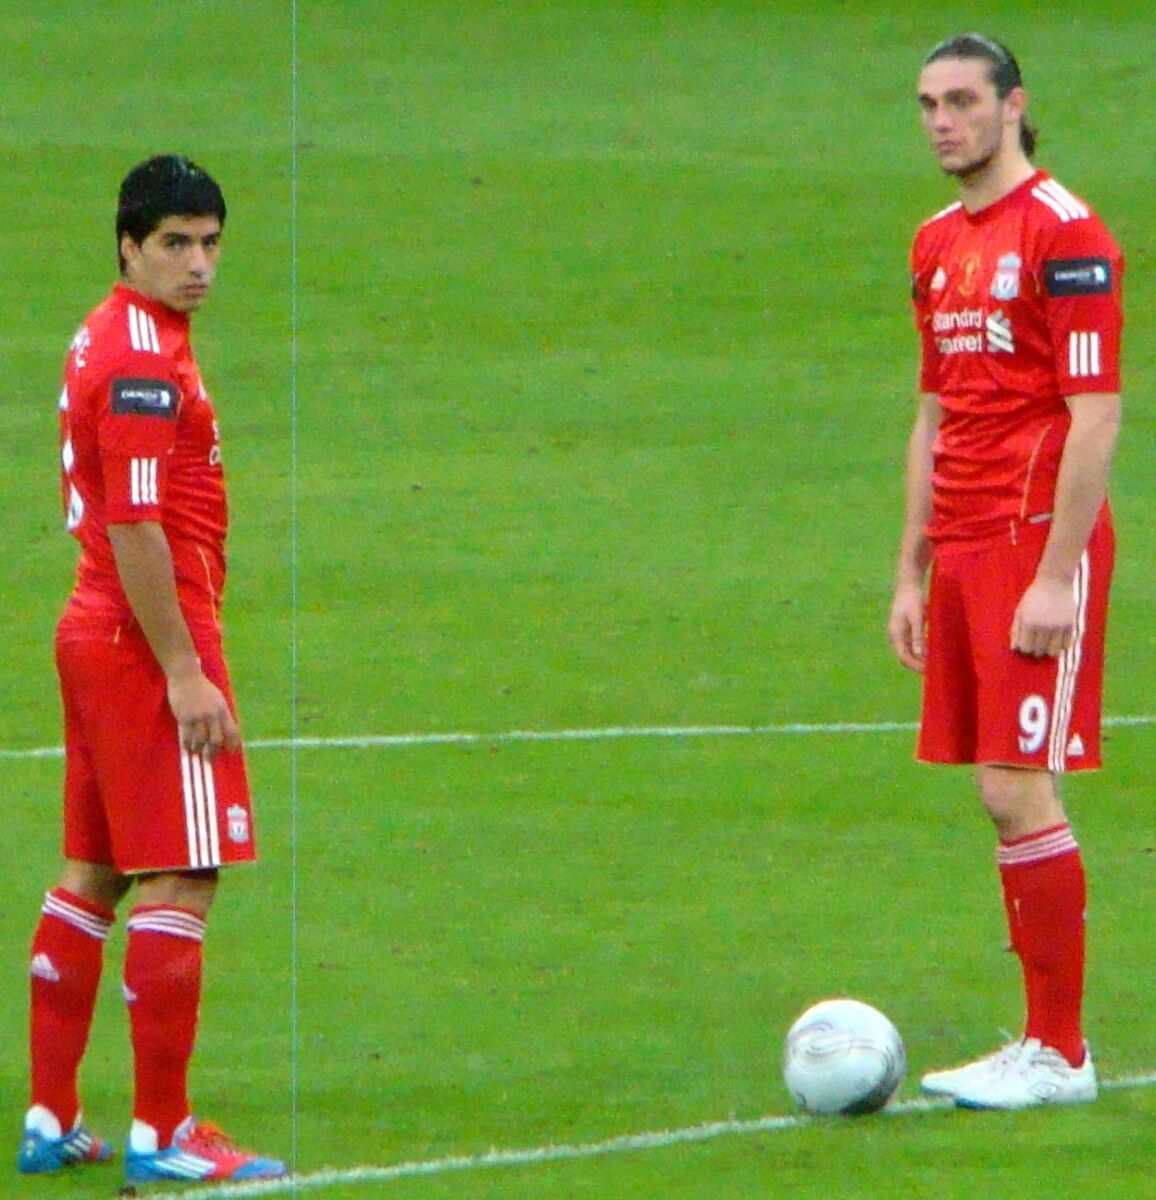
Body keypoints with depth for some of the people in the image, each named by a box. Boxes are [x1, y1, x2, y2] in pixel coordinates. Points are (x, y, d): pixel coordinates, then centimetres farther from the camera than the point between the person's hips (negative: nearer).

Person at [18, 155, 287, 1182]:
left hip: (93, 635, 10)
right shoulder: (142, 359, -16)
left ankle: (51, 1122, 16)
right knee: (181, 883, -8)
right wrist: (183, 672, -21)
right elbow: (134, 529, -21)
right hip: (151, 641, -10)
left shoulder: (108, 340, 15)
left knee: (94, 875, 13)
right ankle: (163, 1137, -7)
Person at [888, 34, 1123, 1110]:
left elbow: (1096, 417, -14)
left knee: (1021, 795, -10)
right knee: (1003, 798, 6)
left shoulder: (1064, 235, -10)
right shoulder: (938, 244, 16)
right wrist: (912, 571, 17)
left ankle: (1059, 1053, -6)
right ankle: (1042, 1046, 10)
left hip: (1040, 543, -8)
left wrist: (1055, 576, -19)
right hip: (964, 546, 8)